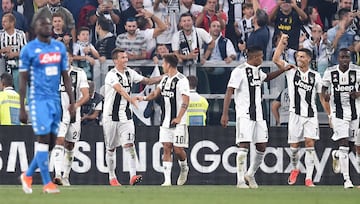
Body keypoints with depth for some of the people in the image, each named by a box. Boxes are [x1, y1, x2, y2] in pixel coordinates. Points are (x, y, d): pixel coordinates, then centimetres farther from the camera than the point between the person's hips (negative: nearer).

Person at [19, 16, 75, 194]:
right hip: (38, 99, -6)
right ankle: (47, 183, -5)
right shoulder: (29, 50, -5)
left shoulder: (60, 47, 10)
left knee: (50, 143, 7)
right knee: (44, 139, -10)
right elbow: (23, 80, -5)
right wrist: (22, 108, -8)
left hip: (55, 99, 6)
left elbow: (65, 76, 14)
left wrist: (72, 102, 7)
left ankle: (27, 175, 23)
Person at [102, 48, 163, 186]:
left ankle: (133, 176, -22)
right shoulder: (111, 75, -15)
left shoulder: (129, 73, 6)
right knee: (111, 148, 8)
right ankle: (112, 177, 22)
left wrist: (164, 77, 5)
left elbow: (147, 81, 16)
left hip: (126, 116, 4)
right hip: (111, 116, -4)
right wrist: (131, 99, -50)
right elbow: (120, 89, -33)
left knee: (129, 144, -12)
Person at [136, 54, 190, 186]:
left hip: (178, 122, -7)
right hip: (166, 121, 7)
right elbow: (156, 92, 23)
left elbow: (186, 101, -18)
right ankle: (167, 179, -3)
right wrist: (145, 98, 3)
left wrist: (179, 118, -25)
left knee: (177, 149, -4)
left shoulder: (181, 80, -13)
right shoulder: (165, 79, 12)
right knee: (166, 148, 0)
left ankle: (184, 169, 26)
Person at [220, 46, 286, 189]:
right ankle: (240, 181, -9)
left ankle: (250, 175, 23)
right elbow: (229, 92, -13)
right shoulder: (239, 71, -10)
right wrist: (225, 114, -19)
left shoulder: (257, 71, 15)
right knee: (244, 146, -12)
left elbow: (267, 77, 39)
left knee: (262, 146, 6)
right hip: (244, 115, -8)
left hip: (258, 115, 8)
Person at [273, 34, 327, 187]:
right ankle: (295, 169, 31)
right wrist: (282, 41, -7)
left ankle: (309, 178, -8)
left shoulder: (315, 76, 7)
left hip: (311, 115, 0)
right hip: (295, 114, 0)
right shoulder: (291, 71, 4)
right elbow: (276, 60, -7)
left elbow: (322, 96, 12)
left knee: (310, 144, -8)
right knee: (294, 146, 3)